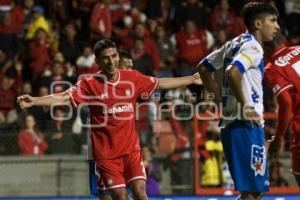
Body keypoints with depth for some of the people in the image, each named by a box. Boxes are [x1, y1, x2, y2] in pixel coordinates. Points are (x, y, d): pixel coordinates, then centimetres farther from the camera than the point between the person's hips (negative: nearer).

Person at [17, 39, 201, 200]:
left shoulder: (132, 78, 1)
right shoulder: (89, 84, -9)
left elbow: (161, 84, 15)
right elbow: (64, 98, -19)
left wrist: (192, 79, 21)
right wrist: (34, 101, -34)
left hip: (131, 149, 2)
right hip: (106, 153, -2)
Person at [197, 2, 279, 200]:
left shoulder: (234, 44, 16)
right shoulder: (253, 46, -11)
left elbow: (204, 67, 25)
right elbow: (232, 72, -29)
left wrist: (221, 97, 20)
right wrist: (244, 105, -19)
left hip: (230, 123, 9)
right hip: (247, 126, -9)